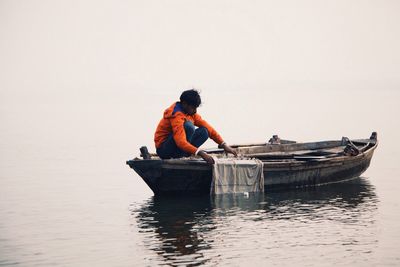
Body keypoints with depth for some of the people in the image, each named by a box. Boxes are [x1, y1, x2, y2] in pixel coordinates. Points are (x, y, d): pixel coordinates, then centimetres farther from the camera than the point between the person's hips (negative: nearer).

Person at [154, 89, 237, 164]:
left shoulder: (191, 112, 3)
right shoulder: (176, 115, -24)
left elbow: (207, 127, 3)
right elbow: (181, 142, -36)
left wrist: (224, 145, -6)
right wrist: (200, 153, -43)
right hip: (163, 149, -9)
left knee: (204, 132, -7)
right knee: (188, 126, -30)